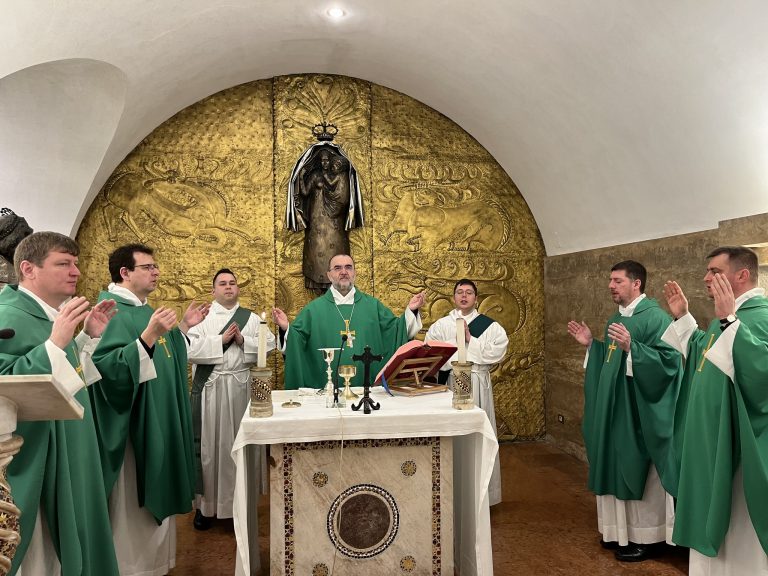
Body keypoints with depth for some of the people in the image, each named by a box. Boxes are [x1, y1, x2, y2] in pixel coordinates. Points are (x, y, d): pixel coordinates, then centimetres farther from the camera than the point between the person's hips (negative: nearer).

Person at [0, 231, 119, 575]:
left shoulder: (50, 315, 9)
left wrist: (89, 337, 7)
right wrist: (55, 343, -34)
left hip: (68, 461, 9)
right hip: (36, 469, -9)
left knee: (62, 547, 20)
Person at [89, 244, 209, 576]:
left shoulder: (142, 309, 12)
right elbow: (109, 368, -30)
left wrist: (183, 327, 12)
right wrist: (149, 336, -39)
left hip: (159, 421, 10)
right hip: (134, 425, -10)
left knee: (154, 496, 20)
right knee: (135, 505, 2)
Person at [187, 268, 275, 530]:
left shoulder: (252, 318, 9)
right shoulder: (200, 318, 4)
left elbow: (269, 344, -1)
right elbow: (189, 349, -10)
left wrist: (243, 341, -13)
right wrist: (221, 340, -13)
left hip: (242, 388, 1)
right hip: (209, 389, -1)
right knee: (209, 444, 4)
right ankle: (205, 503, 15)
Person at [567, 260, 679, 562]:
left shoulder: (655, 317, -15)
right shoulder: (616, 319, 13)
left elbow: (669, 360, -24)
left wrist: (631, 347, -33)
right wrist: (591, 344, 8)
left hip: (638, 413, -9)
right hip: (615, 409, 9)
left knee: (639, 472, 1)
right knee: (619, 470, 15)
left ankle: (647, 537, 16)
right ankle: (622, 530, 28)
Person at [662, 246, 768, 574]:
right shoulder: (731, 316, 11)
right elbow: (700, 355, 24)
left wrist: (728, 321, -39)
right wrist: (682, 317, 16)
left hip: (736, 443, -10)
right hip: (712, 437, 10)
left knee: (737, 531, 5)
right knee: (714, 520, 20)